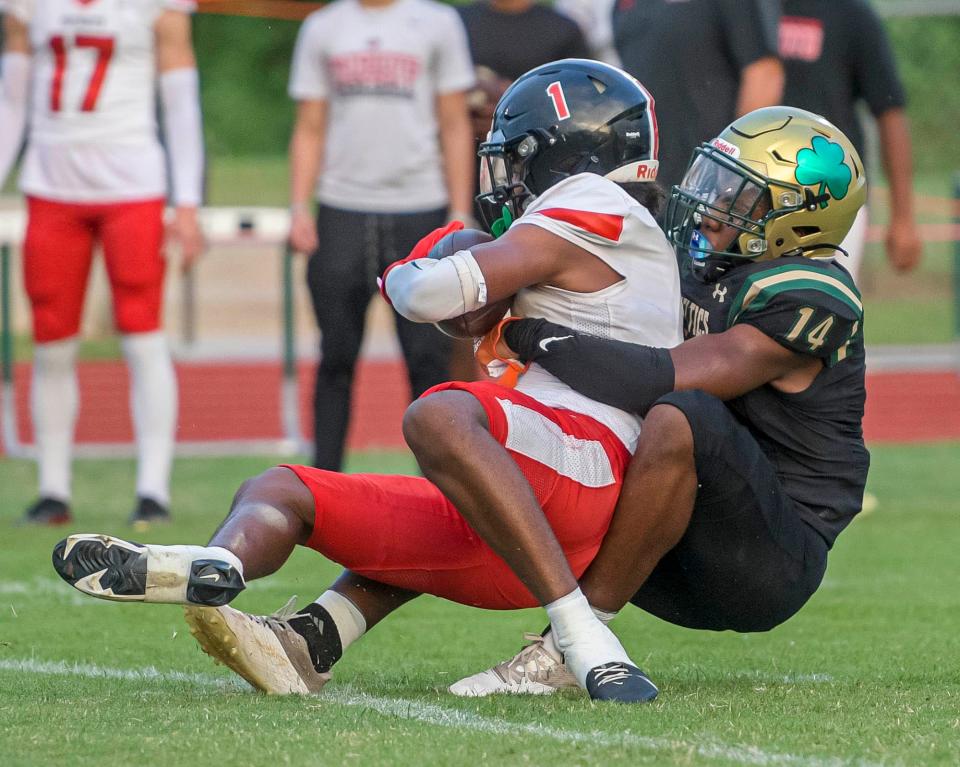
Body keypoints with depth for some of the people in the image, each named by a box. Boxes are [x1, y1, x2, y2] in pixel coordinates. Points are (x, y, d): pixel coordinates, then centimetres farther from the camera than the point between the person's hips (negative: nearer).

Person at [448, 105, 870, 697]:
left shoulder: (802, 304, -17)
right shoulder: (703, 273, 11)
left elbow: (665, 381, -27)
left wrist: (533, 337, -25)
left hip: (772, 565, -9)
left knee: (682, 418, -34)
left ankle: (569, 650, -26)